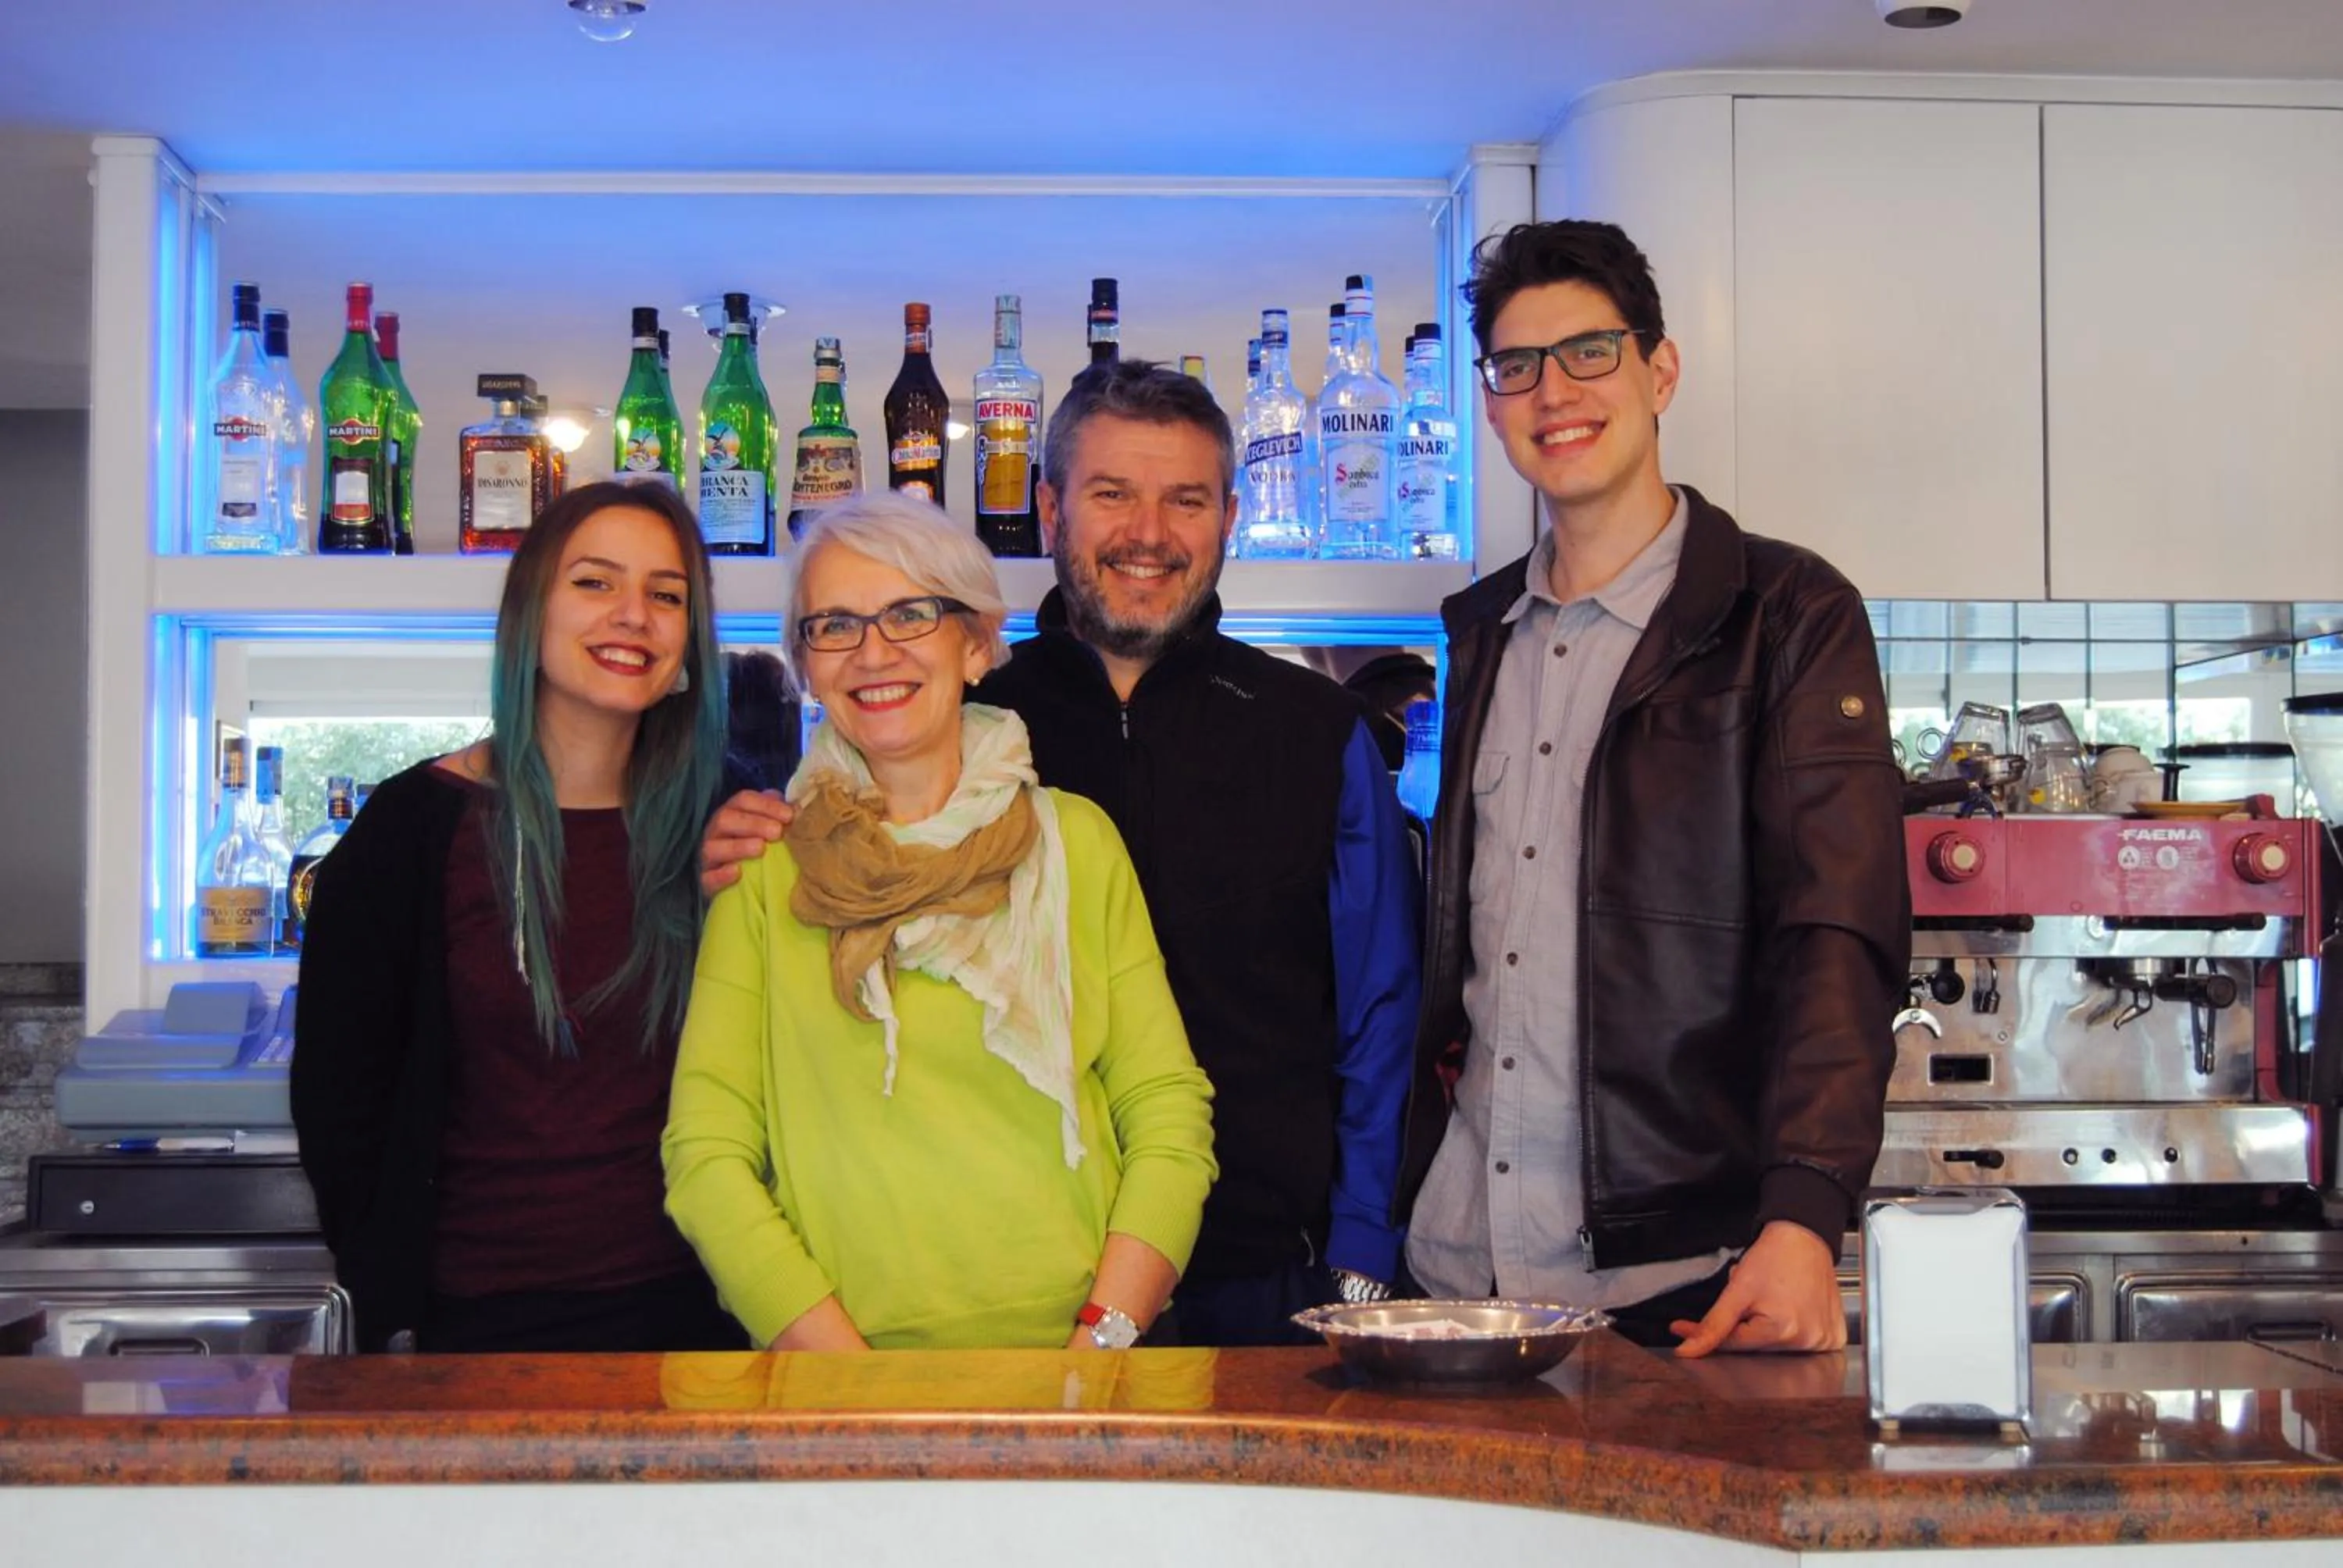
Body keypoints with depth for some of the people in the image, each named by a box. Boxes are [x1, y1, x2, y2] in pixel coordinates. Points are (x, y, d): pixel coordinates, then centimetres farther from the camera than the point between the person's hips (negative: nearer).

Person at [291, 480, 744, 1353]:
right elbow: (337, 1094, -3)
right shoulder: (419, 823, -5)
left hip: (682, 1307, 2)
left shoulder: (718, 828, 2)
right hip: (479, 1321, -2)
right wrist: (393, 1326, -6)